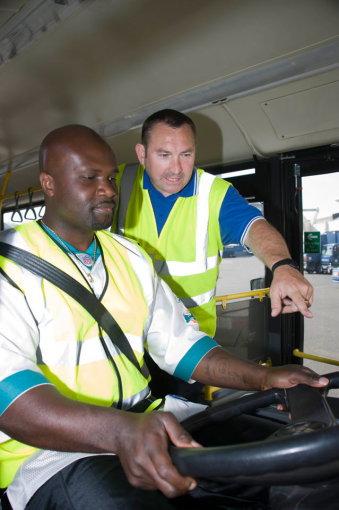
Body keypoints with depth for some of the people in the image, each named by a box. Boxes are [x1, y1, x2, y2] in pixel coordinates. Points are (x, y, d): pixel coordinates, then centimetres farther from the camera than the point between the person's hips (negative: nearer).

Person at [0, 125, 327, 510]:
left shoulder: (132, 256, 16)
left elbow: (178, 342, 15)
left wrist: (263, 377, -1)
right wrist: (119, 431, -36)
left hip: (149, 421, 6)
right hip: (53, 447, -5)